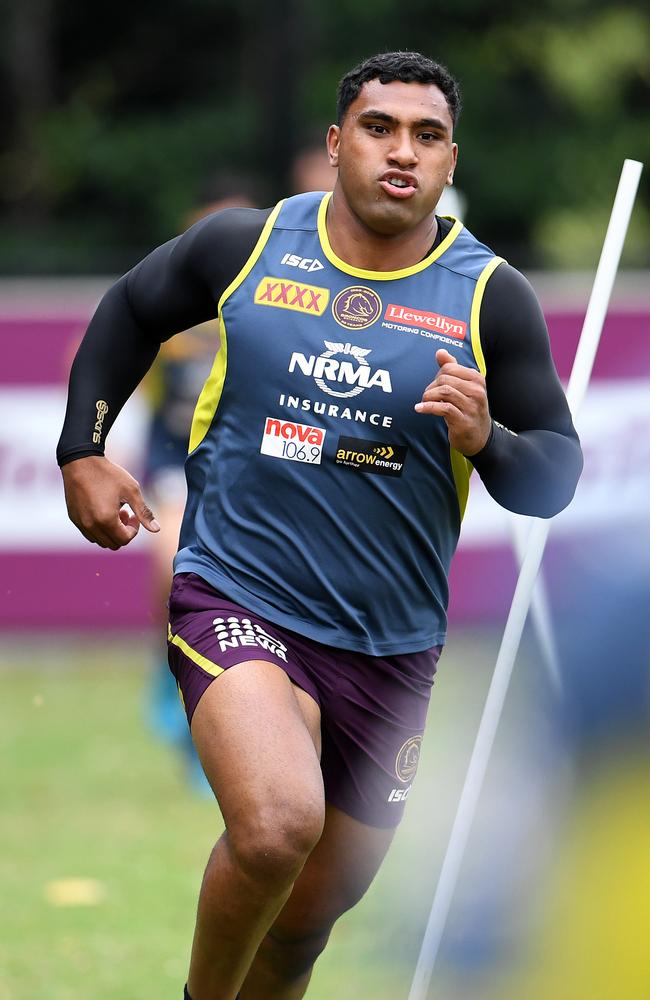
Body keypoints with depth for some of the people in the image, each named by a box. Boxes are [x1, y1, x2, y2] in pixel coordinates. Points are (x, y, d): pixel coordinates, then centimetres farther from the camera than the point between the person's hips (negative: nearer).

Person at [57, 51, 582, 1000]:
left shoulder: (491, 297, -2)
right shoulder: (245, 243, -3)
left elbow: (556, 475, 1)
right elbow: (130, 311, 16)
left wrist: (486, 440, -20)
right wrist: (82, 452, 9)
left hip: (388, 649, 3)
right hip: (235, 596, -3)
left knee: (308, 916, 13)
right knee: (278, 826, -29)